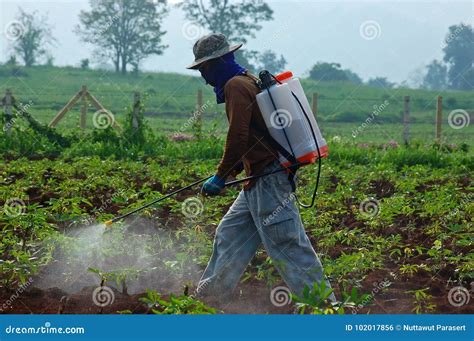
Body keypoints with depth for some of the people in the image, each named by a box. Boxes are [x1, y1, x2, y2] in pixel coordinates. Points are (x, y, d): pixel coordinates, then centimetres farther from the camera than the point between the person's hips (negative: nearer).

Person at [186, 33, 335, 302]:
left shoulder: (236, 86, -13)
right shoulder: (249, 81, 18)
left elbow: (238, 137, -20)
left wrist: (221, 177, -11)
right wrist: (233, 170, 23)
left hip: (268, 180, -11)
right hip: (259, 180, 11)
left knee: (287, 245, -9)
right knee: (230, 233, 18)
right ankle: (211, 294, 29)